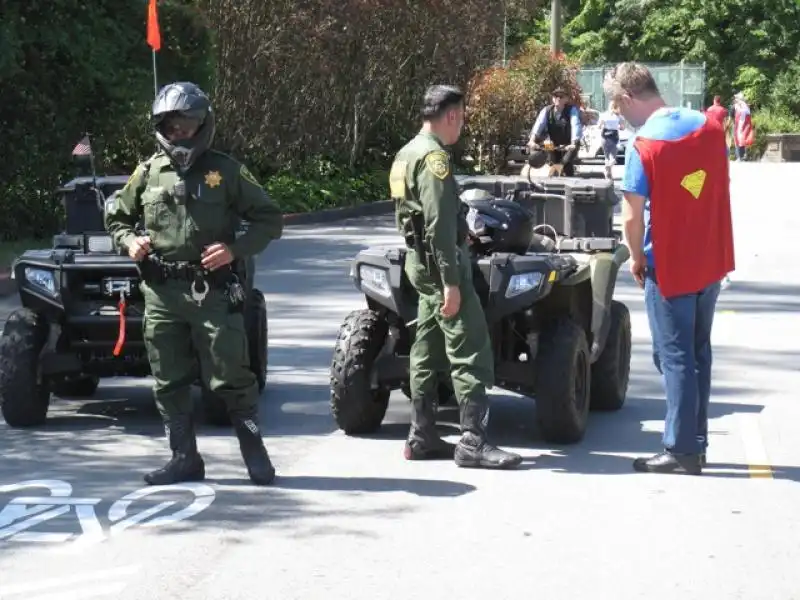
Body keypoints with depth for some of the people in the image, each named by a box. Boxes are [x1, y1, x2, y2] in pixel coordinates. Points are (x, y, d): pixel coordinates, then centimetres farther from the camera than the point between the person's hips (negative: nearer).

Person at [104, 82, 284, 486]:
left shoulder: (225, 171, 0)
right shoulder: (148, 172, 8)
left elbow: (270, 219, 3)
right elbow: (117, 218, 21)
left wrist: (236, 249, -12)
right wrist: (129, 241, -2)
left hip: (213, 290, -3)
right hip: (161, 293, 3)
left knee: (230, 378, -3)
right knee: (169, 382, 7)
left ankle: (255, 455, 9)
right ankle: (184, 459, 17)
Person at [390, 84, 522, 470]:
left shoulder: (406, 155, 14)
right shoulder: (434, 157, -16)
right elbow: (439, 224, -22)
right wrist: (451, 282, -24)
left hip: (418, 262, 10)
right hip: (441, 263, -10)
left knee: (427, 351, 12)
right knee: (469, 354, -10)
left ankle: (421, 437, 15)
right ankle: (473, 441, -12)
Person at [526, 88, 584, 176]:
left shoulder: (572, 110, -18)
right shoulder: (546, 110, -10)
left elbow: (576, 126, -32)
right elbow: (538, 125, -24)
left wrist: (573, 144, -49)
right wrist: (532, 140, -42)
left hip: (569, 145, -4)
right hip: (554, 145, 4)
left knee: (567, 162, -25)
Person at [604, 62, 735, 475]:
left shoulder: (643, 147, -18)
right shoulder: (709, 127, 0)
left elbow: (632, 217, -18)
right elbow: (721, 187, 10)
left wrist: (637, 258, -1)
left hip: (670, 268, -6)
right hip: (713, 260, 6)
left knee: (675, 359, 2)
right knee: (699, 354, 15)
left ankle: (682, 452, 6)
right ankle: (696, 443, 22)